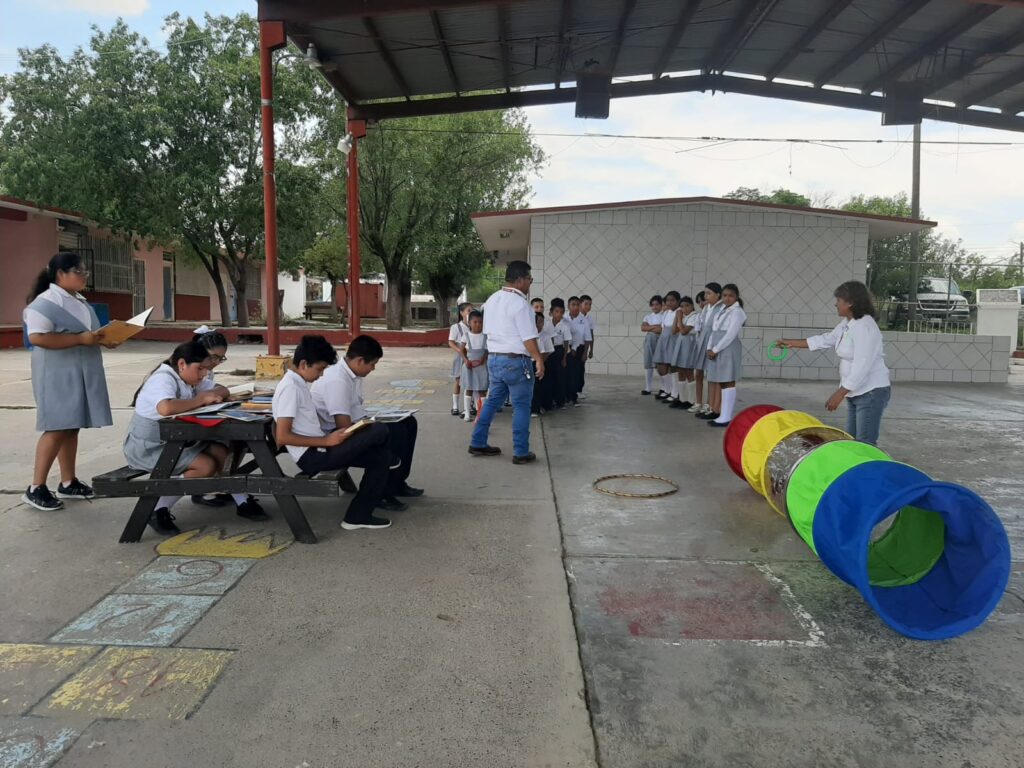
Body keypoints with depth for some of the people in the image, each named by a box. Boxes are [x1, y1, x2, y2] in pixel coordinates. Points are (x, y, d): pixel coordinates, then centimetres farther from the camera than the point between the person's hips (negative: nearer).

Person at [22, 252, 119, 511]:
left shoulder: (80, 302, 16)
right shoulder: (45, 302, -13)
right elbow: (37, 337, -23)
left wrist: (103, 339, 4)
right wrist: (82, 339, -25)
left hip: (80, 374, 9)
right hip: (57, 375, -9)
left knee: (71, 427, 10)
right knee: (57, 428, -9)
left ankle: (68, 482, 17)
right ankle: (35, 488, -1)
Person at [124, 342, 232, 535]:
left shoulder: (184, 380, 8)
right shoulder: (163, 379, -21)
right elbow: (166, 408, -41)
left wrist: (213, 396, -13)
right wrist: (202, 399, -29)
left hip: (172, 441, 9)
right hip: (147, 448, -9)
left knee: (221, 452, -8)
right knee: (207, 466, -22)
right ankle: (157, 510, -11)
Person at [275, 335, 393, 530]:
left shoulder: (299, 384, 14)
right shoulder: (290, 387, -16)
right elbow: (282, 437, -22)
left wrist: (331, 434, 5)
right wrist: (325, 441, -20)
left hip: (319, 449, 10)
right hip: (313, 456, -10)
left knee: (380, 458, 5)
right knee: (379, 431, -15)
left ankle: (359, 515, 8)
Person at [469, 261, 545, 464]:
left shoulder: (491, 300, 10)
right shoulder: (520, 303, -17)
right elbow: (529, 338, -19)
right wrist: (539, 360, -12)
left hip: (493, 358, 8)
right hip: (515, 361, -8)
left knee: (492, 400, 17)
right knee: (521, 406, 2)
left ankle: (478, 443, 21)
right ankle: (521, 452, 8)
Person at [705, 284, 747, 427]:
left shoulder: (737, 312, -6)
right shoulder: (722, 312, 20)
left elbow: (731, 334, -15)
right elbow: (714, 331, 15)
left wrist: (715, 349, -16)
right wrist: (710, 348, 0)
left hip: (728, 350, -8)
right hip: (717, 350, 8)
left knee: (728, 382, -8)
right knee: (720, 382, 8)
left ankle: (726, 418, -8)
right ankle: (722, 415, 12)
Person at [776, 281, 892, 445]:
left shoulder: (865, 328, -21)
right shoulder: (846, 323, 7)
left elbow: (861, 368, -25)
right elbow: (825, 340, 21)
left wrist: (839, 394, -23)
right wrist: (792, 343, 23)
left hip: (871, 393, -10)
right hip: (856, 393, 10)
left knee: (865, 445, -8)